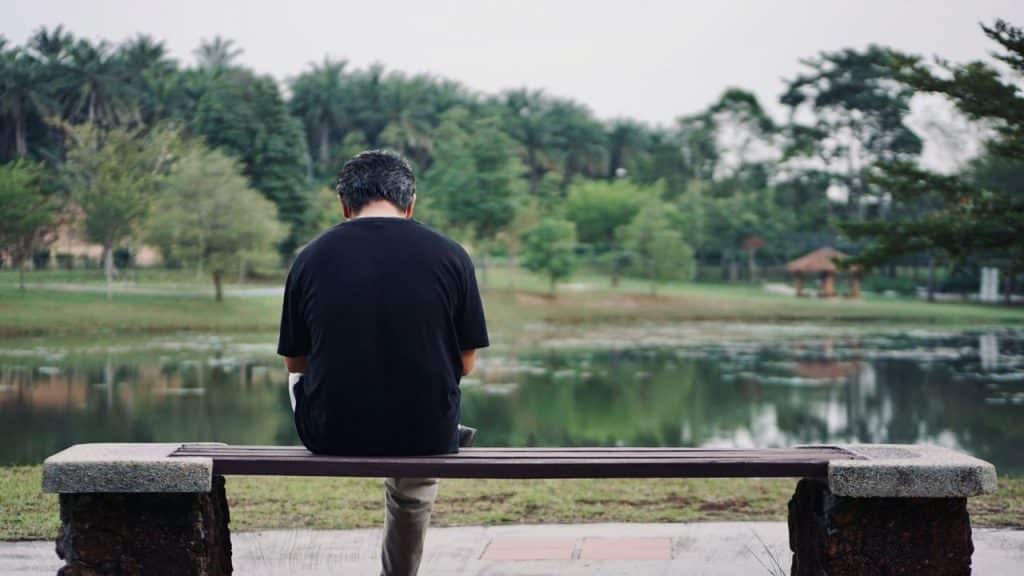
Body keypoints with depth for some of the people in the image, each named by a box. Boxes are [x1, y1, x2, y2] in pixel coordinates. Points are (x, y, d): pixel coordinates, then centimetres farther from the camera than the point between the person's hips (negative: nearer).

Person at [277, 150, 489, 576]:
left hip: (330, 433, 0)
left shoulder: (310, 258, -3)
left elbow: (295, 364, 8)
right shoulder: (450, 256, -5)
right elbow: (465, 364, 3)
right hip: (424, 433, 0)